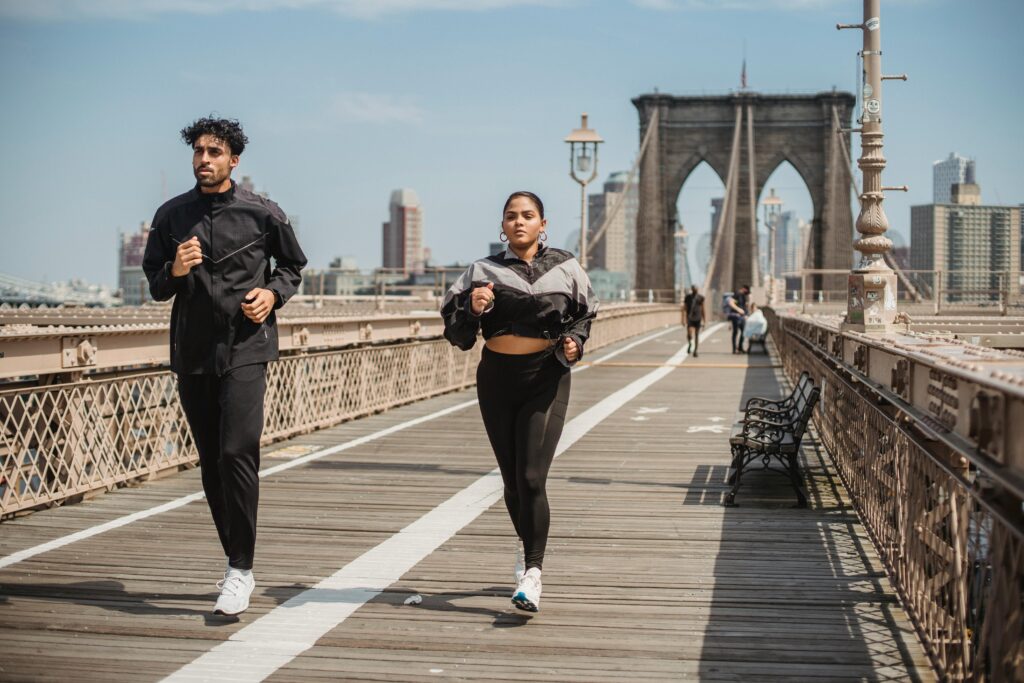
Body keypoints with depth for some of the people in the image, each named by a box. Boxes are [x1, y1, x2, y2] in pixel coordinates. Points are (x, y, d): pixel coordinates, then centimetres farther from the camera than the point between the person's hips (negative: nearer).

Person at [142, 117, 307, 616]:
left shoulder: (262, 214, 1)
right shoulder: (172, 215, 8)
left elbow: (293, 266, 15)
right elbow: (155, 285, 13)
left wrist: (273, 292, -5)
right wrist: (175, 271, -9)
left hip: (245, 350, -4)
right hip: (192, 353, 4)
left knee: (237, 453, -16)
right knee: (211, 463, 8)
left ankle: (241, 571, -9)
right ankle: (235, 562, 21)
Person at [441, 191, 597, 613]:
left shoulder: (564, 268, 1)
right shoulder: (484, 271, 0)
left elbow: (584, 313, 17)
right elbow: (456, 333, -4)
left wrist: (575, 341, -3)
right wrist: (472, 310, -24)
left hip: (546, 377, -2)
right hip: (497, 377, 2)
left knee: (532, 478, -12)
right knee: (511, 478, 11)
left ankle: (532, 574, -10)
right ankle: (526, 544, 37)